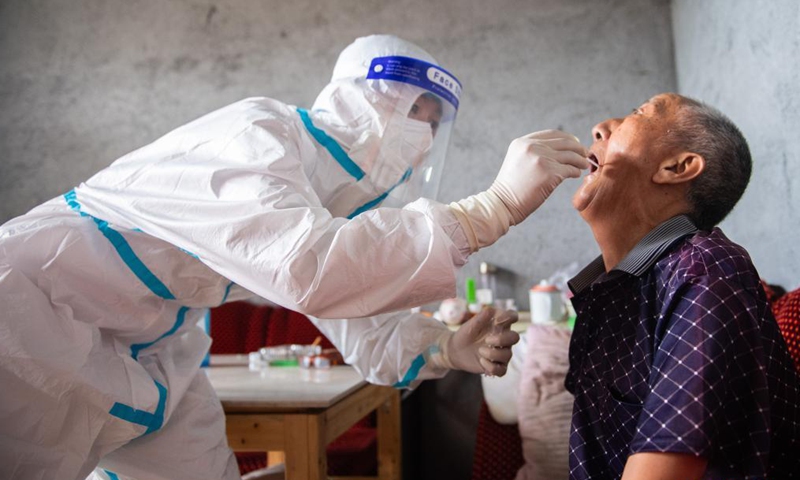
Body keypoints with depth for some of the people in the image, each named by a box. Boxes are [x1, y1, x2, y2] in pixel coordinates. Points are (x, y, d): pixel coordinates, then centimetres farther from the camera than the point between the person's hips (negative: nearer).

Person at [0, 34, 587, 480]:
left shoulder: (337, 193, 1)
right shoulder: (255, 130, -26)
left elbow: (357, 326, 10)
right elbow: (309, 270, -45)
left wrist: (448, 352, -8)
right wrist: (495, 207, -42)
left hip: (151, 350, 8)